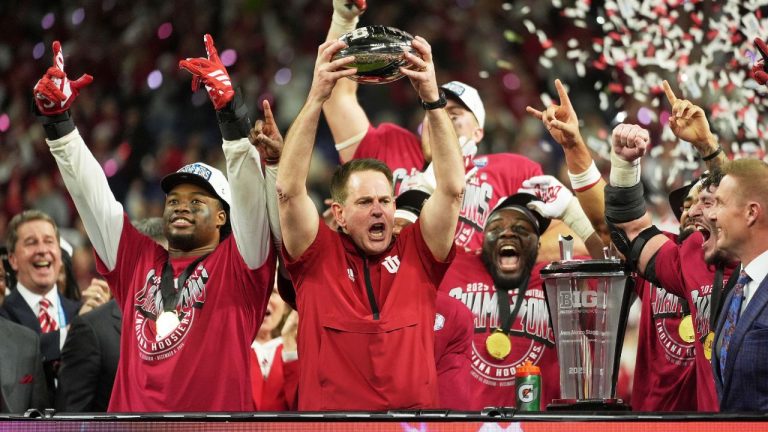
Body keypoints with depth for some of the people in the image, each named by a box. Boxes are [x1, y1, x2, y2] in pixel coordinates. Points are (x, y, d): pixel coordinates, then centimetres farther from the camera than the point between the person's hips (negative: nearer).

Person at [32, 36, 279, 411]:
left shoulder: (236, 266, 3)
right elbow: (91, 191, 14)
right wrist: (56, 118, 7)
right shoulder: (138, 262, 14)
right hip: (132, 409, 4)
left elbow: (249, 193, -10)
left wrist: (230, 110, -21)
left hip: (219, 408, -4)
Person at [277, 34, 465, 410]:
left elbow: (452, 187, 2)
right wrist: (316, 98, -10)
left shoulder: (417, 255, 10)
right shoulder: (318, 257, 7)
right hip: (332, 411, -1)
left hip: (416, 410, 2)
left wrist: (432, 98, -5)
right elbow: (289, 190, -4)